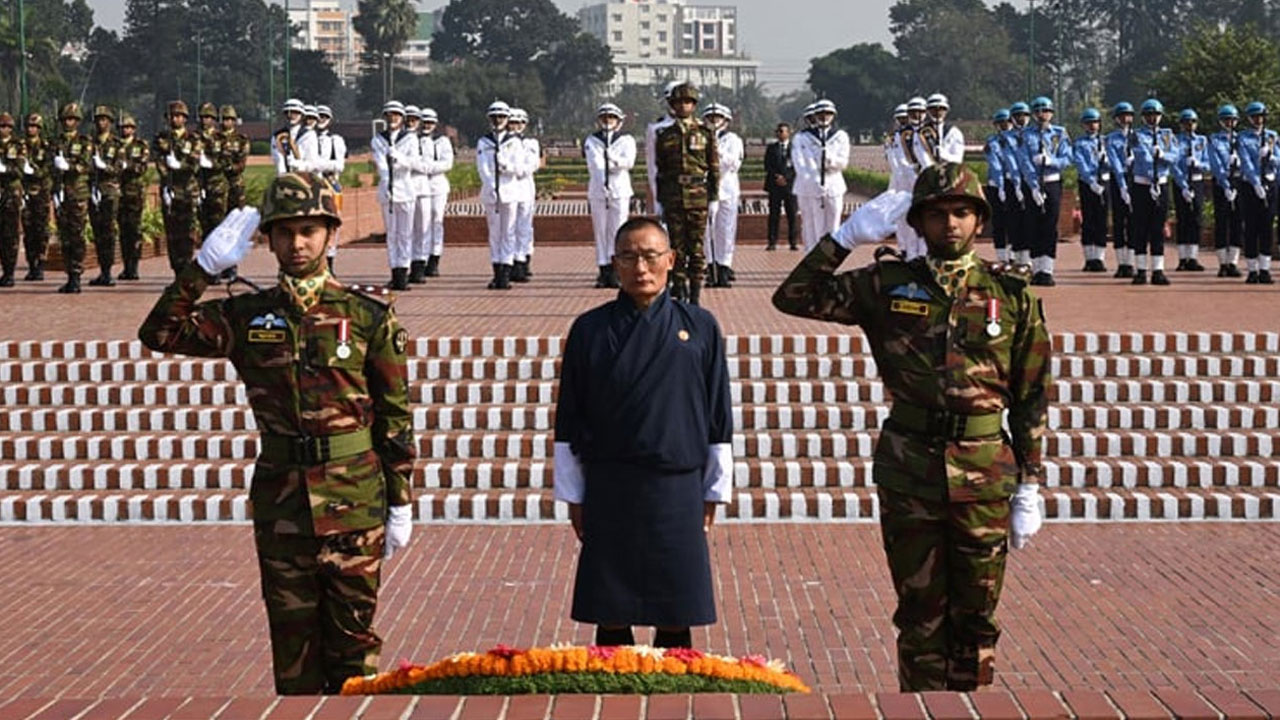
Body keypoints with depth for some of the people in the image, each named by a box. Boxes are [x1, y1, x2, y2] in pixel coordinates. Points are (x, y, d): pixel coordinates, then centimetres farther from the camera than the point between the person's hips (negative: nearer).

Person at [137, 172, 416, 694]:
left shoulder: (367, 314, -2)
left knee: (353, 632, 5)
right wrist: (204, 267, -15)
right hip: (280, 499, 2)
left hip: (353, 498, -2)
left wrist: (400, 504, 0)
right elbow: (159, 334, -6)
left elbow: (396, 415, 1)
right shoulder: (247, 316, 4)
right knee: (292, 634, 10)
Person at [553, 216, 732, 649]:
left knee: (676, 617, 4)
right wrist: (574, 497, 4)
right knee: (610, 615, 3)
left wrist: (714, 492, 7)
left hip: (677, 488, 0)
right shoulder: (591, 330, 2)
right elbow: (569, 424, 6)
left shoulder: (698, 327, 2)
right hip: (609, 491, 0)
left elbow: (718, 419, 7)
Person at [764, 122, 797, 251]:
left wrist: (786, 178, -12)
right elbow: (767, 166, 6)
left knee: (792, 215, -1)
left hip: (790, 185, -1)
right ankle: (772, 242, -1)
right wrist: (776, 177, -9)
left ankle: (792, 242, 2)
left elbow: (797, 166, -1)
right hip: (774, 186, 1)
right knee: (774, 215, -1)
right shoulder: (771, 148, 12)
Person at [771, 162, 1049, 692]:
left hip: (984, 475, 0)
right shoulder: (888, 285, 3)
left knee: (976, 614, 7)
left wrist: (1029, 488, 1)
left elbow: (1032, 399, 5)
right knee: (920, 612, 8)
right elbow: (794, 297, -2)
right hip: (908, 470, 0)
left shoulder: (1011, 294, 3)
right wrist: (847, 236, -8)